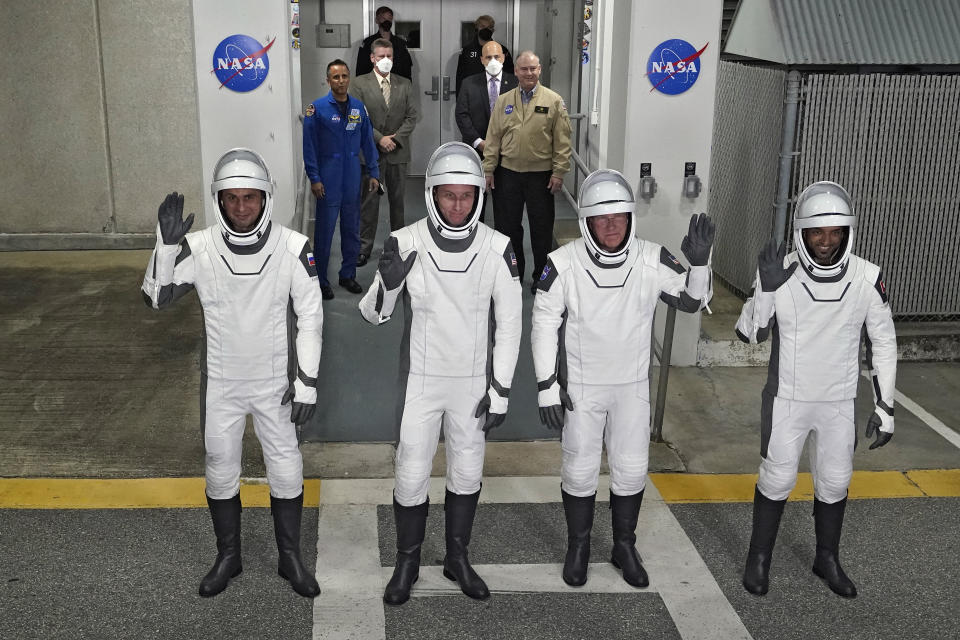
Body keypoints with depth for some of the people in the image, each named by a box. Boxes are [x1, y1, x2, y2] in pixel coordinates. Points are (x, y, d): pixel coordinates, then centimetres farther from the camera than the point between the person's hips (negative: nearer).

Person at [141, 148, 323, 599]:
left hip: (275, 383, -1)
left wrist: (306, 383, -10)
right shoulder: (199, 247, -13)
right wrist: (167, 245, -23)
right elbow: (156, 298, -7)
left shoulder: (292, 248, -15)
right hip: (220, 383, 1)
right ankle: (228, 557, 36)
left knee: (286, 473, 10)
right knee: (220, 473, 15)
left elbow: (310, 317, -9)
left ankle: (290, 558, 31)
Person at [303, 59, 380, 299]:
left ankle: (348, 275, 24)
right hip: (328, 178, -4)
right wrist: (314, 178, -12)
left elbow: (368, 142, 11)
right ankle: (321, 280, 10)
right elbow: (308, 145, -8)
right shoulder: (317, 108, -7)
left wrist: (374, 173, 7)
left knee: (352, 229, 11)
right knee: (324, 231, 1)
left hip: (352, 178, 4)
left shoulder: (359, 108, 6)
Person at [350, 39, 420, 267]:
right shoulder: (360, 84, 0)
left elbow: (412, 116, 4)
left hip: (398, 152, 3)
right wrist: (379, 138, -14)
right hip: (371, 152, -2)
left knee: (397, 199, 9)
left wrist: (396, 137, -10)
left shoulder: (404, 84, 9)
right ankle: (364, 247, 4)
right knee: (369, 201, -1)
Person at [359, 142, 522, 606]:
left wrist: (500, 390, -6)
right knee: (411, 476, 5)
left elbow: (508, 324, -5)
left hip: (473, 381, 1)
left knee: (467, 473, 14)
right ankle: (407, 563, 28)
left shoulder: (497, 249, -13)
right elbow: (374, 314, -6)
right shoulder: (406, 243, -15)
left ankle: (457, 559, 35)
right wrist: (388, 282, -29)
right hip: (421, 380, -1)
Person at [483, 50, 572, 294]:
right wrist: (489, 169, 2)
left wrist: (559, 172, -7)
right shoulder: (503, 101, 7)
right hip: (508, 174, 2)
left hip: (541, 175, -2)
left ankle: (542, 277, 19)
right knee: (507, 227, 8)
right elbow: (493, 138, 7)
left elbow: (562, 141, -2)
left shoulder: (554, 101, 0)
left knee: (542, 228, 5)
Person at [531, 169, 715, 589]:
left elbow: (693, 301, -2)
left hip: (632, 385, 2)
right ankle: (578, 548, 31)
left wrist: (700, 262, -22)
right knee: (580, 471, 9)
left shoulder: (652, 261, -12)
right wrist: (547, 388, -11)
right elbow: (544, 326, -10)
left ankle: (624, 547, 32)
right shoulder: (564, 264, -18)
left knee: (631, 470, 11)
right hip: (581, 387, -2)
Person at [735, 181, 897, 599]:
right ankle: (759, 557, 27)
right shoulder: (781, 274, -15)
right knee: (777, 480, 7)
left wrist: (884, 406, -2)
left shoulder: (866, 278, -12)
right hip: (787, 399, -2)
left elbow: (883, 342, -1)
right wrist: (767, 289, -29)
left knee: (835, 482, 14)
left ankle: (827, 559, 36)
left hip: (838, 403, 2)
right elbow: (749, 335, -12)